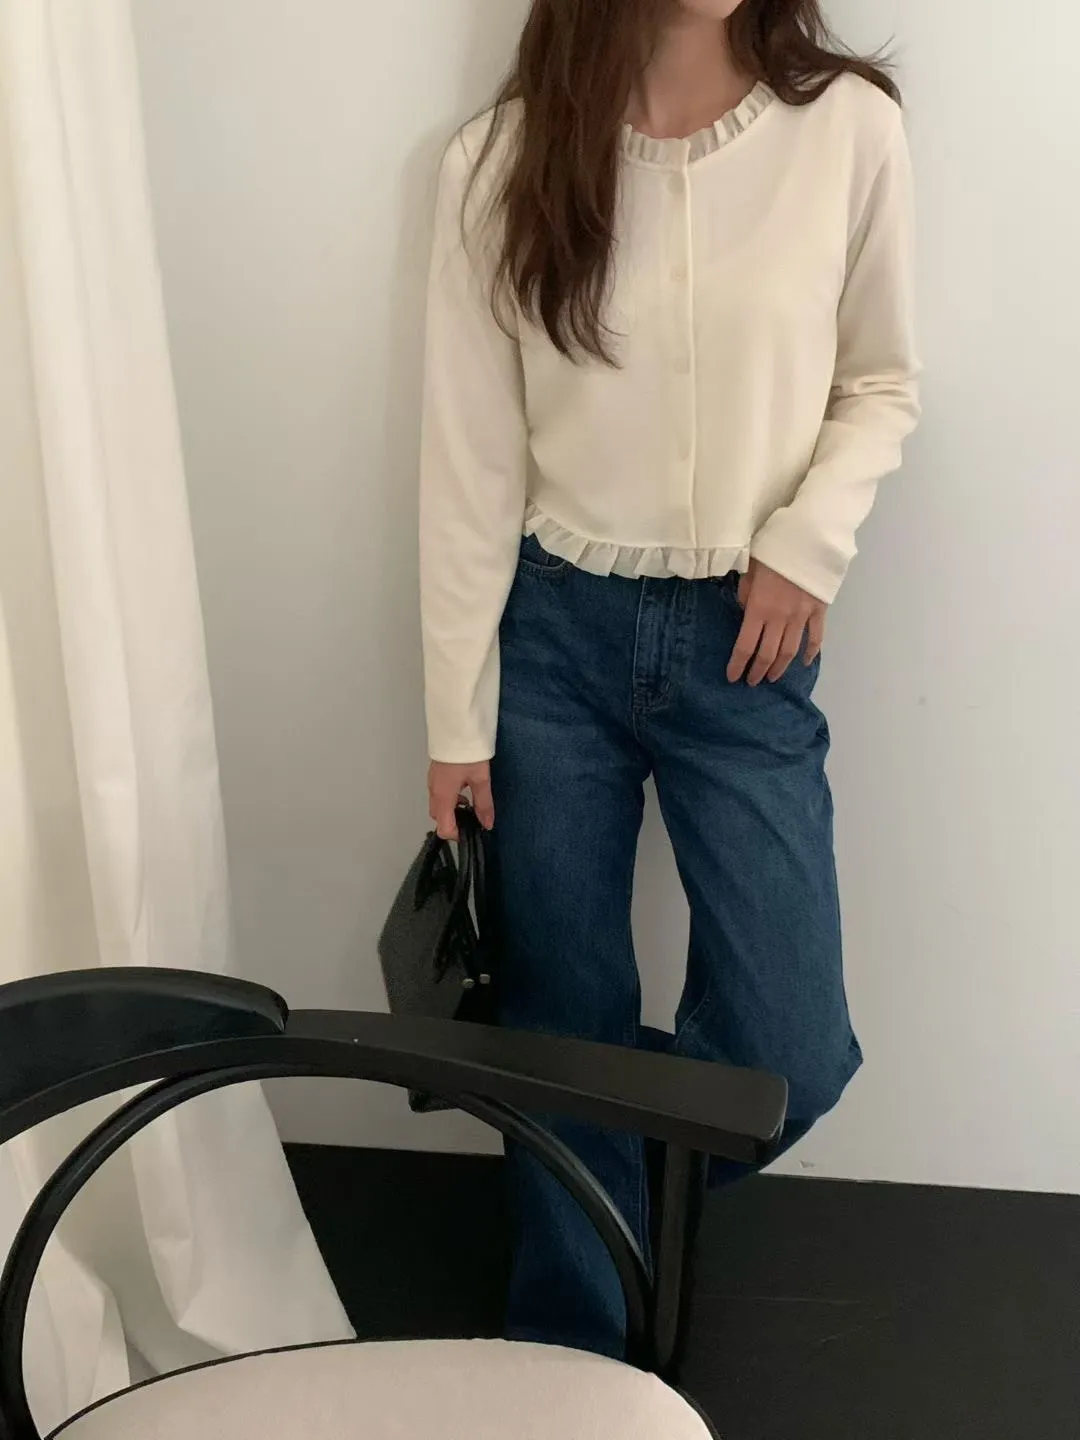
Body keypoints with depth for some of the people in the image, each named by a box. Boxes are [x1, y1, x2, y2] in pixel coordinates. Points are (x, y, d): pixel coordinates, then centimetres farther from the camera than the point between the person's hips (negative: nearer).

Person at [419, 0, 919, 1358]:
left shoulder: (849, 128, -6)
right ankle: (569, 1350, 33)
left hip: (744, 643, 1)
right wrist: (457, 716, -3)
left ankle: (634, 1153, 36)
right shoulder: (502, 160, -6)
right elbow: (470, 458, -4)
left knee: (792, 1056, -1)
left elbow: (881, 384, 7)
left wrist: (810, 543, -11)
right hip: (556, 633, 0)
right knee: (561, 1031, 10)